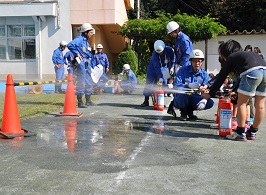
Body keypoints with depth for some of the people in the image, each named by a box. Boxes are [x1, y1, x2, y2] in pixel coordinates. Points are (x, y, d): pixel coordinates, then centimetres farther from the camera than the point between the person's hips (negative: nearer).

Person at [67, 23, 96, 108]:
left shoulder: (86, 41, 19)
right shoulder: (79, 39, -10)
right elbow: (70, 45, -26)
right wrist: (77, 53, -19)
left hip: (87, 63, 10)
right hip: (82, 63, -10)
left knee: (89, 82, 14)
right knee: (81, 83, -5)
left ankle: (88, 101, 25)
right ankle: (80, 102, 2)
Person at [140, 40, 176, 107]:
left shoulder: (169, 50, -26)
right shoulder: (154, 54, -33)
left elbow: (173, 59, -2)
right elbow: (156, 67, -38)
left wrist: (172, 67, -9)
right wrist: (160, 77, -45)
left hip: (163, 68, 3)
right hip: (153, 67, -2)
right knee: (149, 83, -6)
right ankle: (146, 101, 1)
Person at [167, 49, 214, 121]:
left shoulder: (204, 74, 2)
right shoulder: (183, 70, -7)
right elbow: (176, 85, -18)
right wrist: (189, 85, -33)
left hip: (194, 98, 3)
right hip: (181, 98, -3)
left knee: (210, 102, -21)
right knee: (182, 93, -38)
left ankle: (189, 110, 3)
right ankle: (183, 111, -7)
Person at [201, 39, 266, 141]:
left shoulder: (231, 58, 17)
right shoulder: (247, 54, 35)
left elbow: (221, 78, 18)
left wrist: (210, 94, 27)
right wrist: (236, 91, 50)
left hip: (252, 72, -7)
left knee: (241, 103, 4)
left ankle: (240, 133, 7)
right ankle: (252, 132, 24)